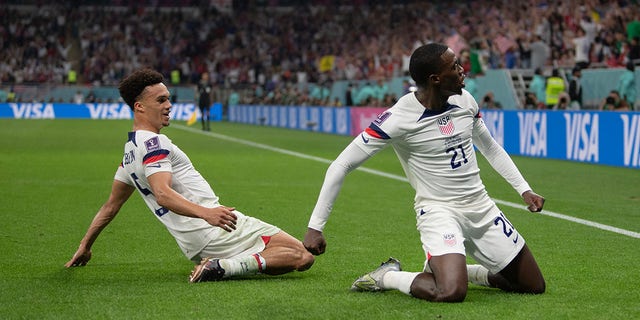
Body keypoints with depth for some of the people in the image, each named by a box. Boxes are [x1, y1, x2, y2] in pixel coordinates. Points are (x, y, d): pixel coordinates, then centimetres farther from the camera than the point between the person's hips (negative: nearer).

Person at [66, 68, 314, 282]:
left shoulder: (130, 150, 20)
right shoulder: (154, 142, -10)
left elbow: (111, 206, 26)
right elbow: (162, 194, -27)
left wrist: (85, 246, 38)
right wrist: (206, 213, -41)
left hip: (195, 248, 10)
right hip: (214, 231, -10)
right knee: (301, 255, -15)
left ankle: (220, 264, 3)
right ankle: (224, 266, -23)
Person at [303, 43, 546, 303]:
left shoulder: (464, 100, 0)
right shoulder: (399, 118, -20)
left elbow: (490, 148, 19)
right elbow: (341, 165, -17)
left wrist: (524, 189, 14)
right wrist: (315, 226, -19)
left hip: (482, 206, 7)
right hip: (438, 210, -7)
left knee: (534, 286, 9)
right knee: (450, 293, -32)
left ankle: (453, 269, 26)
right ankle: (387, 277, -2)